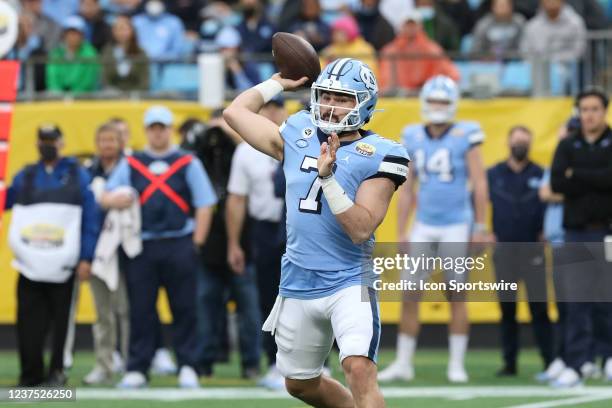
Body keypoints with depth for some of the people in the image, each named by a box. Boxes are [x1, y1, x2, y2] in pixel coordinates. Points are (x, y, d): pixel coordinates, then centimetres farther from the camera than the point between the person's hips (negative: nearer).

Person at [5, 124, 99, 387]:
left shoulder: (77, 176, 7)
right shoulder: (25, 177, 16)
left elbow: (90, 219, 2)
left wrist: (86, 258, -5)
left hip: (64, 265, -2)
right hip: (31, 264, 2)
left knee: (61, 321, 0)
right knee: (30, 323, -1)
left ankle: (57, 372, 7)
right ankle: (31, 374, 6)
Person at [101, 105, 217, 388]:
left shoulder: (188, 163, 8)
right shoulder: (130, 164, 13)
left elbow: (204, 205, 5)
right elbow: (106, 197, 10)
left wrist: (196, 245, -2)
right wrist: (113, 200, -16)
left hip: (179, 246, -1)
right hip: (142, 246, 1)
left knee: (185, 309, -1)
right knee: (140, 310, 1)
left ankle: (188, 368, 3)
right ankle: (137, 370, 5)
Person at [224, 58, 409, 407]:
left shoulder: (377, 156, -9)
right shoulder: (298, 137, 5)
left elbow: (361, 229, -19)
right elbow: (235, 111, 17)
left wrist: (328, 178, -25)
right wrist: (279, 83, 20)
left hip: (350, 282, -6)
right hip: (298, 283, 6)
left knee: (360, 370, -26)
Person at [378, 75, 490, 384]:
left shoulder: (465, 137, -6)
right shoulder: (413, 139, 6)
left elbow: (479, 184, -5)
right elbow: (407, 190, 10)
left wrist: (480, 227, -8)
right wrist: (400, 233, 7)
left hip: (456, 226, -4)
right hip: (423, 227, 4)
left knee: (456, 296, 3)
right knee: (409, 295, 0)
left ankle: (457, 365, 10)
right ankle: (403, 364, 8)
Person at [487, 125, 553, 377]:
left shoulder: (540, 175, 1)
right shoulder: (493, 175, 5)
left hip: (532, 249, -2)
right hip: (504, 249, 2)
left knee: (539, 307, -6)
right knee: (507, 308, 4)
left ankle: (549, 362, -3)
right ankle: (509, 363, 10)